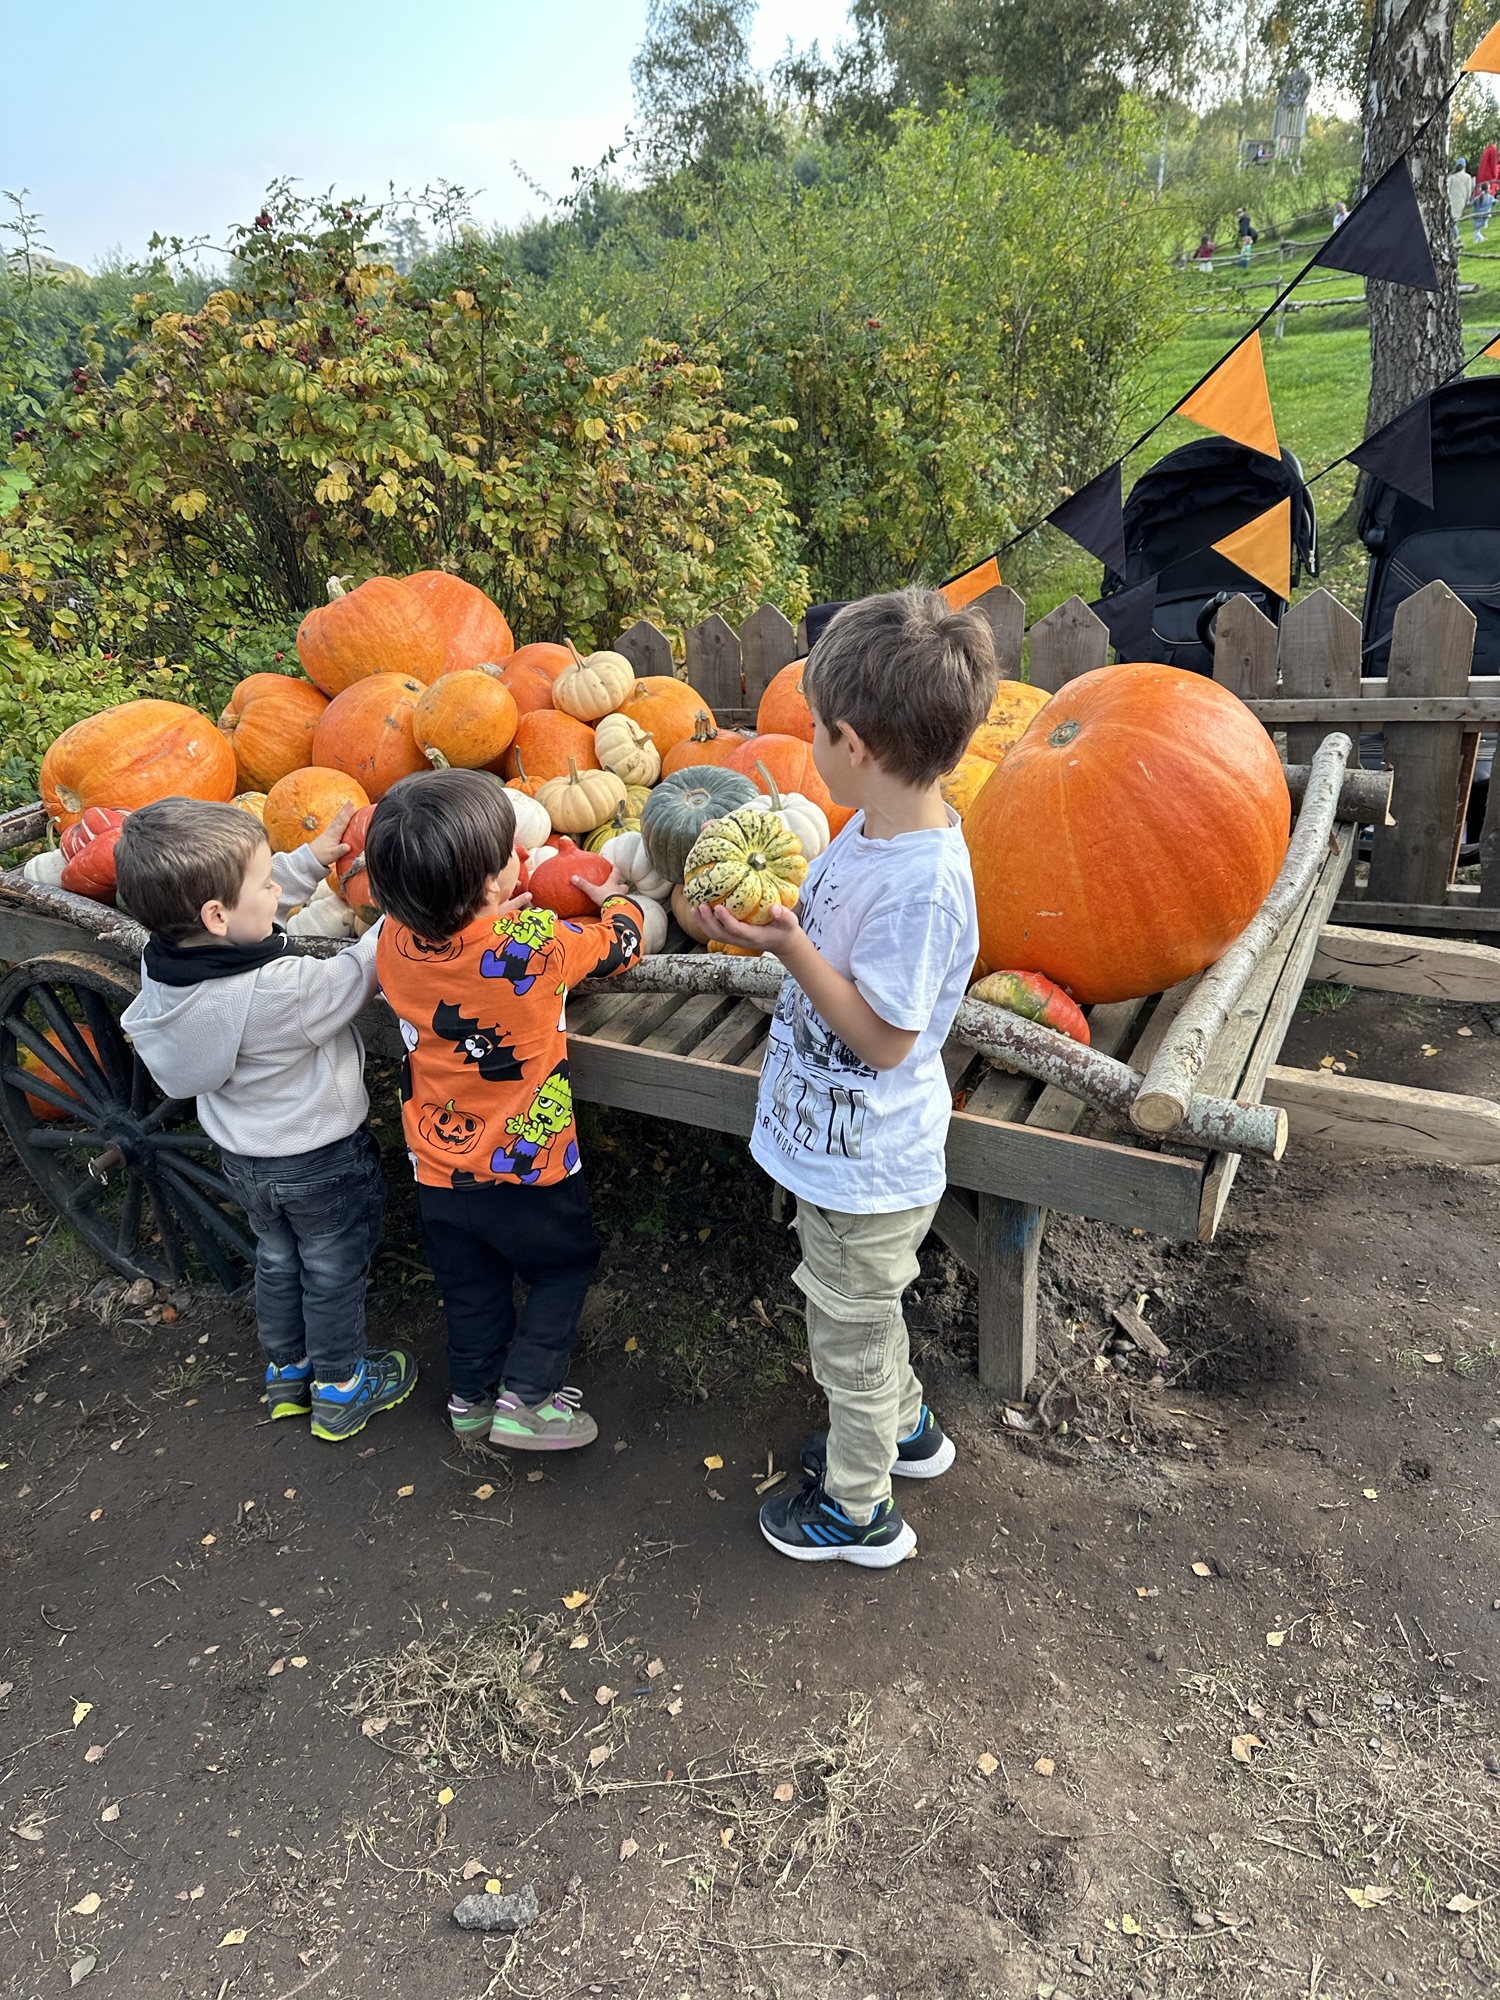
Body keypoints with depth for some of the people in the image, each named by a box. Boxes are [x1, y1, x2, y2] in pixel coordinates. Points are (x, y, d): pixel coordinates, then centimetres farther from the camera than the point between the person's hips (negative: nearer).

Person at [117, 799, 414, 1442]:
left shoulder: (161, 964, -16)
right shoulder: (281, 992, -38)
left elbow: (252, 905, -1)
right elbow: (358, 975, -23)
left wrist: (312, 857, -1)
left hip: (243, 1156, 7)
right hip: (321, 1160, -7)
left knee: (277, 1262, 28)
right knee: (334, 1274, 17)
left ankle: (286, 1375, 48)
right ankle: (339, 1392, 37)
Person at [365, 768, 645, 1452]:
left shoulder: (394, 942, -14)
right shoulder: (535, 943, -28)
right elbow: (620, 944, -8)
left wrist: (498, 912, 11)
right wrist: (616, 899, 12)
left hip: (438, 1170, 5)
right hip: (527, 1168, -5)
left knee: (470, 1290, 25)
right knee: (565, 1267, 22)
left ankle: (471, 1397, 41)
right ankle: (524, 1398, 19)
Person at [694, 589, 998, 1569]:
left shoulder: (923, 883, -33)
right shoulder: (879, 829, -4)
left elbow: (883, 1038, -27)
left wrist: (789, 946, -31)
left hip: (862, 1167, -9)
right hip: (846, 1145, 9)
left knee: (851, 1333, 15)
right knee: (865, 1314, 31)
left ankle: (859, 1509, 40)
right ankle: (905, 1427, 57)